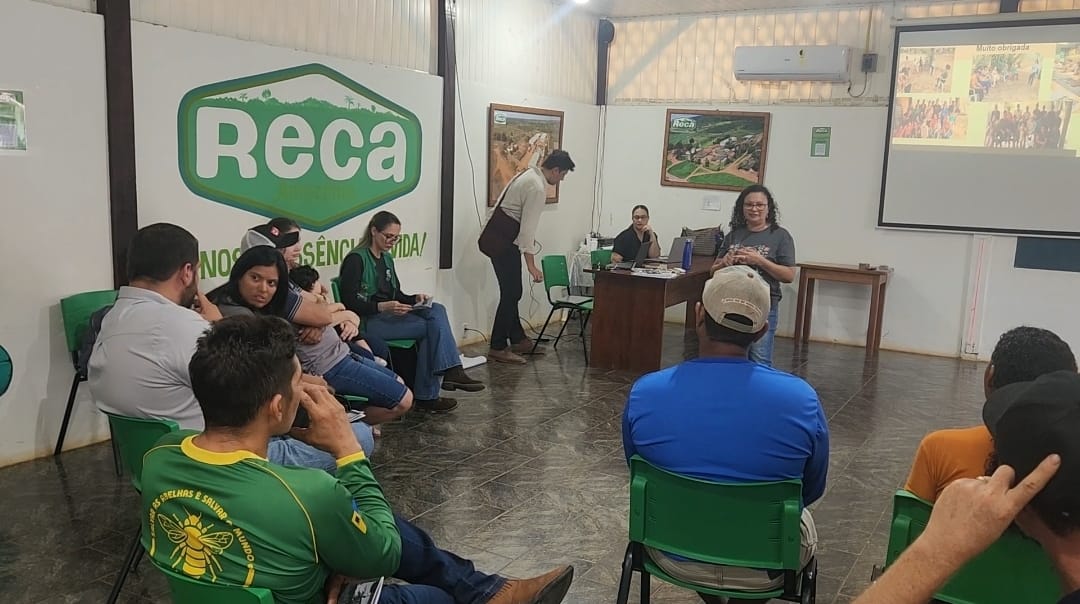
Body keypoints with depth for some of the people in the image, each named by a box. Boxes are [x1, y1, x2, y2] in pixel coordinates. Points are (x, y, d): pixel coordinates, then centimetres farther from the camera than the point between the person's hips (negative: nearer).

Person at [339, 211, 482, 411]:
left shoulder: (387, 259, 19)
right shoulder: (356, 259, -7)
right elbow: (349, 303, -14)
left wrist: (415, 299, 0)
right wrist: (382, 307, -26)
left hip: (389, 316, 8)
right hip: (367, 322, -8)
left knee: (436, 310, -18)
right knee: (433, 326, -22)